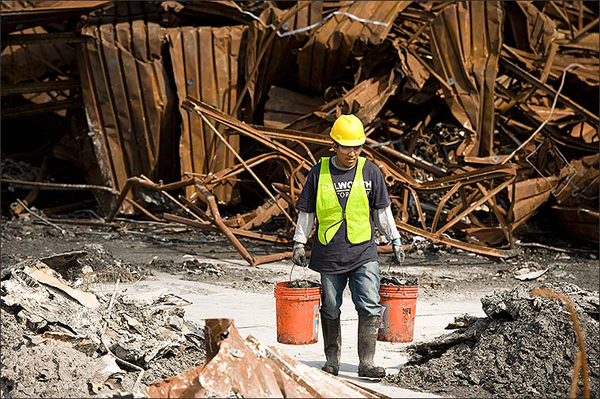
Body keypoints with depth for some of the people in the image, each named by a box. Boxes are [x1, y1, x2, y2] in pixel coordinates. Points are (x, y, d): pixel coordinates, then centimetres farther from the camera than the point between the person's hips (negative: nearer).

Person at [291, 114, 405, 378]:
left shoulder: (370, 172, 2)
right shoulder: (319, 172, 1)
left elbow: (382, 211, 12)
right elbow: (306, 211, 10)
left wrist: (395, 240, 12)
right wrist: (299, 243, 7)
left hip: (363, 253, 0)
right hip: (329, 255, 0)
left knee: (370, 308, -10)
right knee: (330, 310, 8)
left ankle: (366, 363, -5)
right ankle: (332, 360, 23)